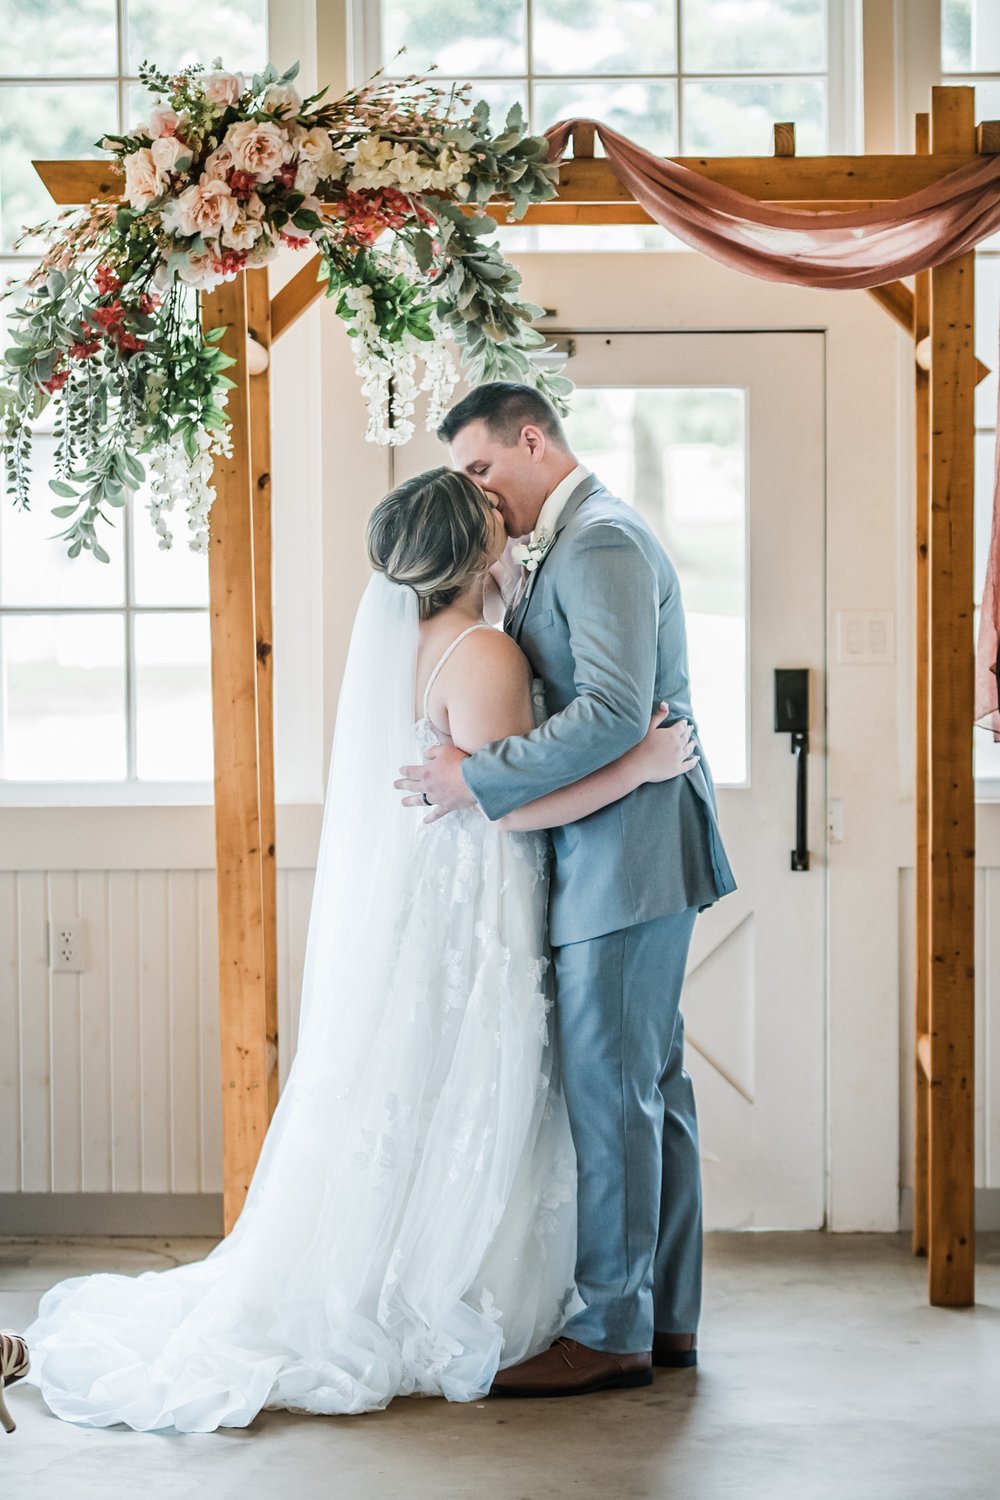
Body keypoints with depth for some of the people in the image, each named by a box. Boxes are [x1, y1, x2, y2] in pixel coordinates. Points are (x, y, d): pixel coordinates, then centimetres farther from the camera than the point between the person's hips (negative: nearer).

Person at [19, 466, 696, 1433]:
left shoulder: (402, 637, 10)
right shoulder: (481, 654, -18)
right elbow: (514, 804, -20)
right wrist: (642, 765, -18)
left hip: (407, 908, 9)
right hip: (464, 917, -9)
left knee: (402, 1114, 14)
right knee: (457, 1119, 0)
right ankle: (433, 1329, 7)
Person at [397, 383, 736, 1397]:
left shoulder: (601, 541, -14)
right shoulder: (571, 543, 18)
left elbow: (614, 714, -24)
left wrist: (479, 778, -20)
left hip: (629, 854, -10)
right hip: (619, 859, 10)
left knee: (610, 1088, -6)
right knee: (648, 1084, 13)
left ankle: (610, 1331, 1)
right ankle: (666, 1314, 20)